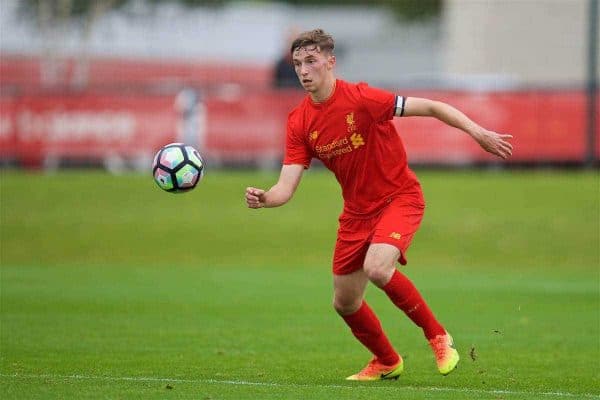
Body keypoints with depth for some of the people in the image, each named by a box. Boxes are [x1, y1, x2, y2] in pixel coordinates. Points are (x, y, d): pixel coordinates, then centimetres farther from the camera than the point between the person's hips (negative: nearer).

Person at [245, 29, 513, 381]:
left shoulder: (361, 99, -20)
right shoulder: (300, 122, -5)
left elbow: (430, 108, -18)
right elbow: (287, 186, -10)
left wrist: (479, 133, -26)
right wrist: (264, 198, -33)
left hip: (400, 197, -6)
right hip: (357, 212, 6)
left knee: (377, 268, -31)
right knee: (345, 303, 9)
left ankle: (438, 337, -10)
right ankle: (387, 362, 37)